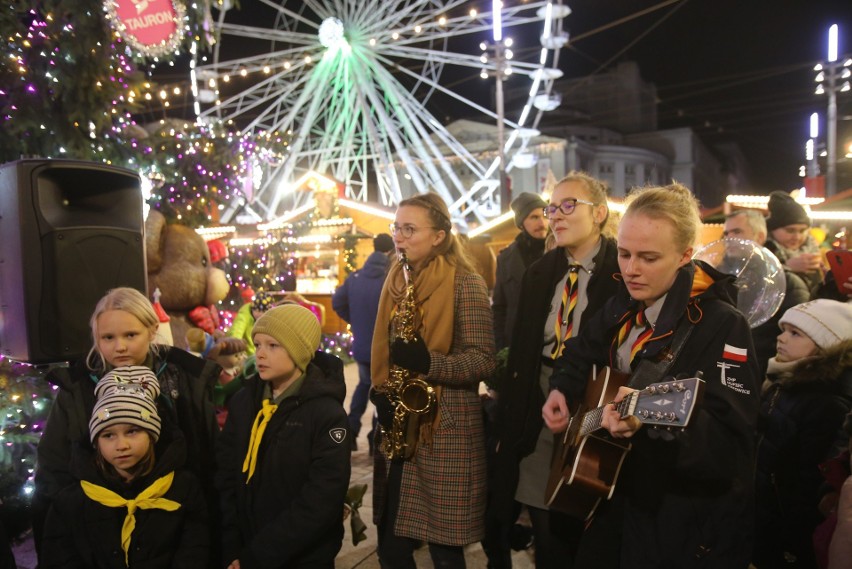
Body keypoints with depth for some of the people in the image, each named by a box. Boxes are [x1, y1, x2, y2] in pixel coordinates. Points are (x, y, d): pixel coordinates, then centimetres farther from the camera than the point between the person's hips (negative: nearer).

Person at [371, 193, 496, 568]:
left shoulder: (465, 283, -10)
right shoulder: (395, 281, 10)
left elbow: (484, 360, -12)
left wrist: (429, 362, -27)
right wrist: (381, 393, 1)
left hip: (446, 427, -6)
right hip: (398, 421, 6)